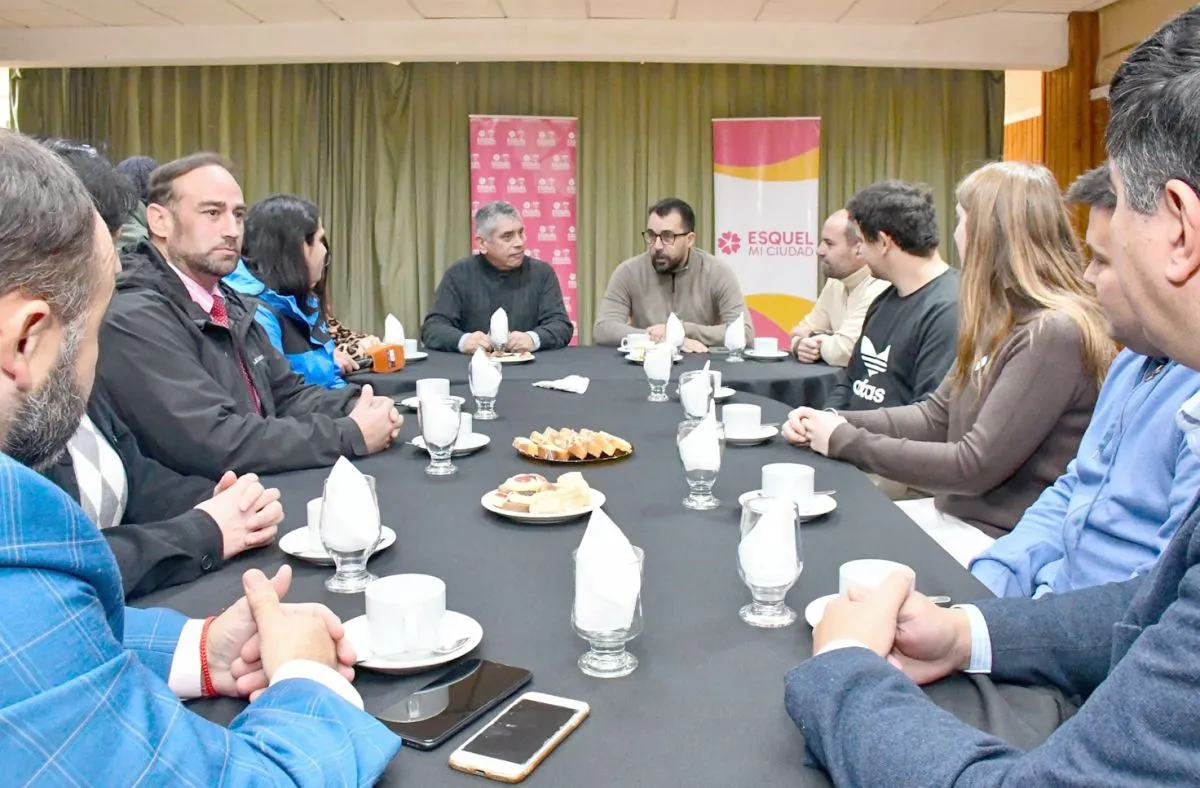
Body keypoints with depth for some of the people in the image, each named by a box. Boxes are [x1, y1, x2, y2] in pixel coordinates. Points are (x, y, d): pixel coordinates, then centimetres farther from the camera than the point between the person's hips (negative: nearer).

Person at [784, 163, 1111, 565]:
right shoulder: (999, 321, 9)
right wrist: (836, 422, -4)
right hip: (956, 513, 8)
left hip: (1002, 539, -8)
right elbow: (935, 415, 10)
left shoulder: (1055, 334, -20)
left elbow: (976, 465, -22)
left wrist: (848, 441, -15)